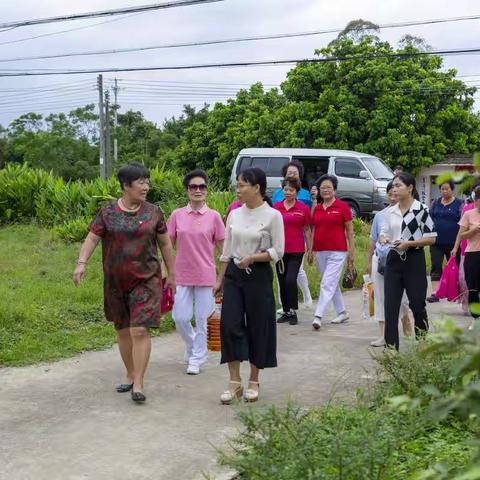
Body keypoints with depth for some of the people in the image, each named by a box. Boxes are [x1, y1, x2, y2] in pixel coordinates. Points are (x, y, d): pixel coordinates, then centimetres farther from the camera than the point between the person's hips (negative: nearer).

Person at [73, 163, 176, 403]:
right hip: (116, 282, 2)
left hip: (146, 281, -2)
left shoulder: (153, 212, 2)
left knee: (140, 330, -11)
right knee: (123, 331, 12)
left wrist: (171, 274, 10)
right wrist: (81, 263, -20)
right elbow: (92, 238, -4)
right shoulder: (107, 211, 1)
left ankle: (138, 384, -7)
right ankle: (130, 376, 29)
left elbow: (165, 244, 9)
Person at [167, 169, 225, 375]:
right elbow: (169, 245, 8)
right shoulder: (177, 215, 2)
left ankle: (196, 359, 19)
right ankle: (192, 347, 31)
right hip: (182, 275, 2)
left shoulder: (213, 216, -2)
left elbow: (222, 246, 3)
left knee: (201, 319, 5)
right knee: (180, 317, 3)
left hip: (205, 275, -2)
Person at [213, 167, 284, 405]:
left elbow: (278, 251, -7)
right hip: (233, 274, 4)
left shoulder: (273, 216, -6)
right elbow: (226, 250, 12)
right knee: (229, 325, -5)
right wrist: (220, 279, 10)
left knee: (257, 328, 4)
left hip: (259, 276, -4)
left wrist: (252, 258, -21)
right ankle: (234, 381, 5)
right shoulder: (234, 214, 7)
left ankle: (253, 382, 19)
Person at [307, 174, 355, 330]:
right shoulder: (316, 208, 10)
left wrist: (352, 251, -4)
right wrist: (310, 250, 13)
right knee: (333, 284, 15)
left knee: (327, 284, -11)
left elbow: (349, 230, -1)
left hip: (337, 251, -6)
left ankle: (318, 316, -16)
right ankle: (342, 312, 27)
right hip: (320, 251, 6)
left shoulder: (342, 206, -4)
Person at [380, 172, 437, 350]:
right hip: (394, 260, 5)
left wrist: (408, 243, -17)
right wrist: (383, 239, -8)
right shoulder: (390, 211, 9)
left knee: (417, 304, 3)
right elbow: (383, 232, 16)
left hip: (414, 260, -5)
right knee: (390, 306, 1)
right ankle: (391, 347, 7)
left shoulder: (421, 209, -7)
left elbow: (431, 238, -7)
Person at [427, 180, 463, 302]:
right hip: (437, 242, 2)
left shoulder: (459, 204, -1)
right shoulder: (435, 203, 8)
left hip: (452, 242, -2)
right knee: (436, 267, -2)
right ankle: (435, 293, -1)